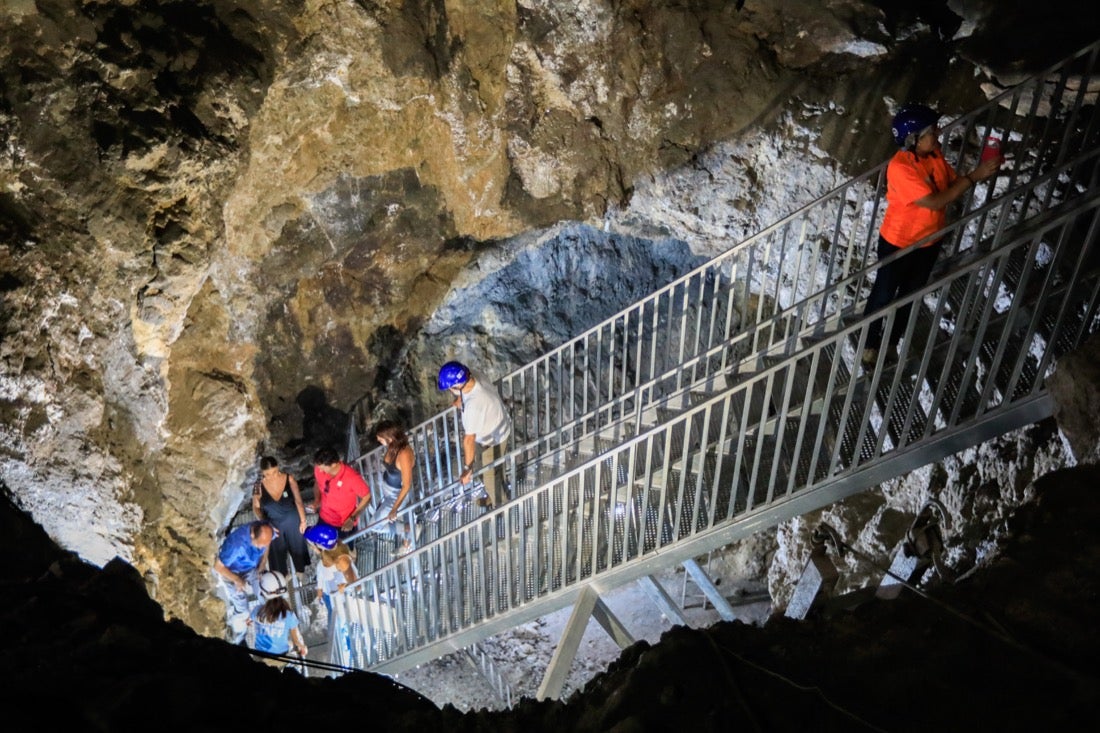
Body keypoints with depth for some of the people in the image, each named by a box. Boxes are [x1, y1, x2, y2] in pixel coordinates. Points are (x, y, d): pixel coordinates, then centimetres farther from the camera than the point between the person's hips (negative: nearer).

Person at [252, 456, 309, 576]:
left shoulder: (289, 479, -24)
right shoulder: (259, 486, -24)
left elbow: (298, 500, -12)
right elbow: (256, 508, -10)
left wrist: (303, 520, -8)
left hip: (292, 522, 0)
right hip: (273, 524, 0)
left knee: (297, 546, 25)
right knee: (277, 551, 23)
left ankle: (300, 569, 55)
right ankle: (282, 574, 51)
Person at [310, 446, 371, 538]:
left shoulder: (352, 477, -33)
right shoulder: (319, 469, -18)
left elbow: (367, 497, -19)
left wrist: (352, 519, -24)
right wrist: (317, 499, -11)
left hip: (344, 525, -4)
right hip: (324, 520, 4)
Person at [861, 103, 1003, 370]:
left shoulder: (934, 154, -9)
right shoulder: (900, 167, -32)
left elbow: (954, 183, 1)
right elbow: (935, 202, -34)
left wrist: (983, 171, -18)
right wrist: (974, 176, -33)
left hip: (929, 241, 7)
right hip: (898, 243, -7)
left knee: (911, 294, 22)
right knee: (883, 295, 13)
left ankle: (892, 341, 45)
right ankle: (870, 344, 36)